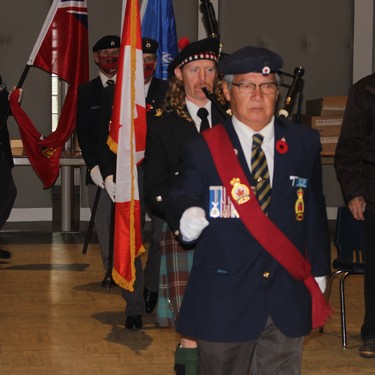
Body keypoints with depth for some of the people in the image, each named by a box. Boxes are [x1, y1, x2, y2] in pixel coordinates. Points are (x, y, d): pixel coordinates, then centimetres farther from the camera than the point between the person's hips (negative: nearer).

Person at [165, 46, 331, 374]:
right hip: (224, 299, -2)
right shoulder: (203, 149, -2)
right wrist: (187, 218, -36)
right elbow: (182, 199, -12)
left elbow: (315, 210, 10)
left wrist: (319, 271, 10)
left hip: (289, 298, 2)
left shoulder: (304, 143, 5)